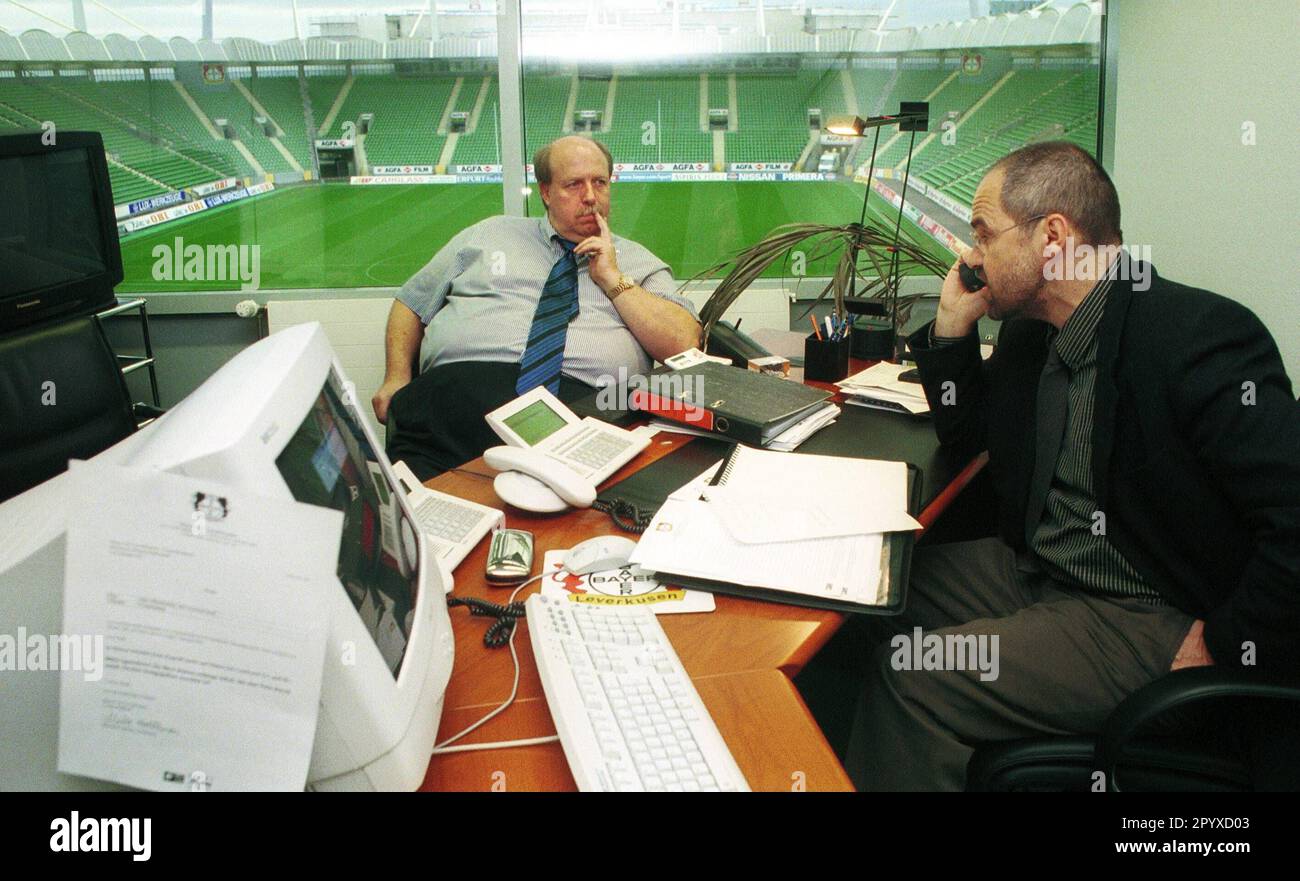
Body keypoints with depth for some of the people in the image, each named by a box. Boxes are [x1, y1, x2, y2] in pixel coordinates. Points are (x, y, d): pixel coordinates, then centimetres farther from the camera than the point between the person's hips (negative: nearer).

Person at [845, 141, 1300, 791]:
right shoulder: (1030, 329, 6)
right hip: (1031, 569, 9)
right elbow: (966, 431, 20)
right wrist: (952, 326, 4)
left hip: (1150, 616, -8)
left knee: (917, 677, -22)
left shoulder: (1199, 336, -22)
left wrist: (1225, 647, -21)